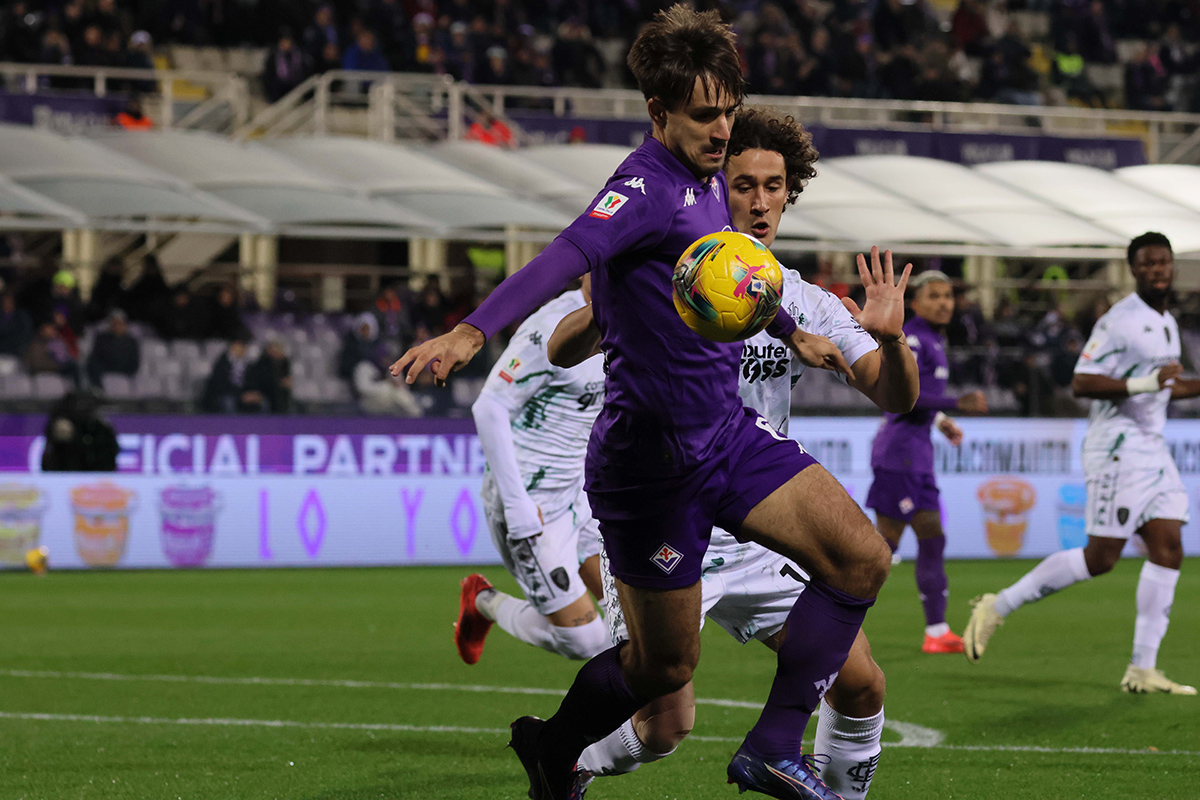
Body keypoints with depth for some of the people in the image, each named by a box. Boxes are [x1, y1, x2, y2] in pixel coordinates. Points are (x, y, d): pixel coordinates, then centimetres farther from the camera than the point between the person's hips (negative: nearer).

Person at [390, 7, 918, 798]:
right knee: (666, 666, 4)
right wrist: (471, 332, -55)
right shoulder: (646, 187, -20)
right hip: (653, 457, -8)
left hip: (731, 429, 8)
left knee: (862, 559, -8)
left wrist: (793, 332, 46)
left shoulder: (709, 180, 7)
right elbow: (564, 258, -39)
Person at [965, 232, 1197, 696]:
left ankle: (1143, 670, -1)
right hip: (1118, 445, -9)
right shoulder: (1120, 321, -13)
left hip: (1152, 446, 9)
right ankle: (997, 608, 2)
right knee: (1100, 558, -10)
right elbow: (1082, 383, -19)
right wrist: (1145, 383, -26)